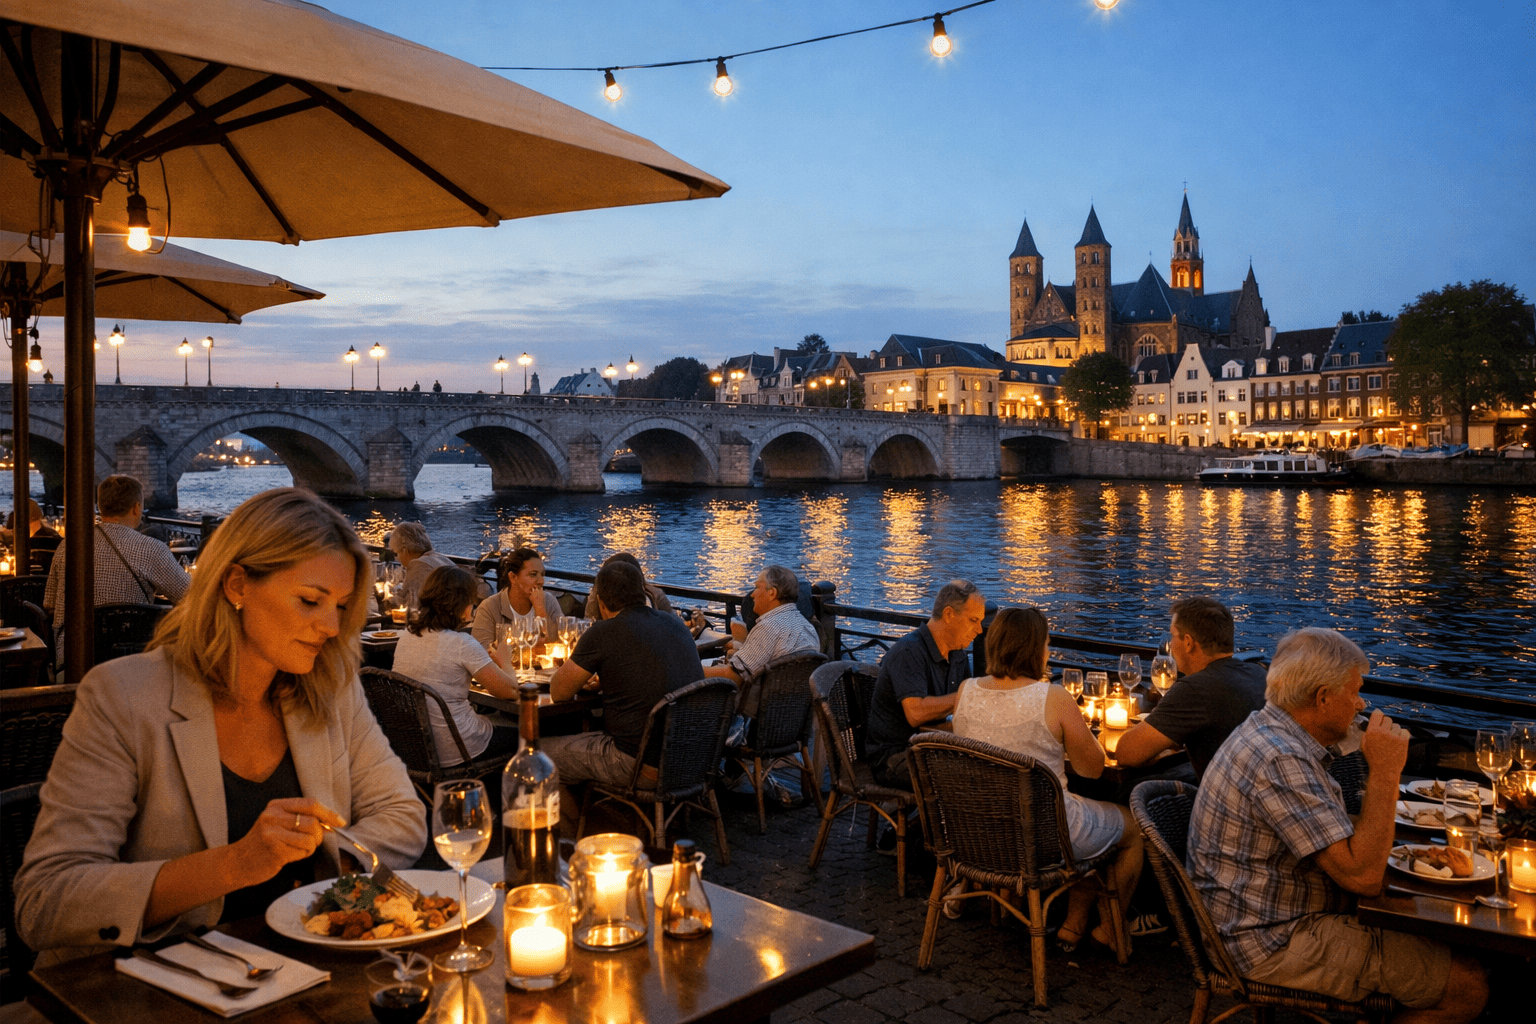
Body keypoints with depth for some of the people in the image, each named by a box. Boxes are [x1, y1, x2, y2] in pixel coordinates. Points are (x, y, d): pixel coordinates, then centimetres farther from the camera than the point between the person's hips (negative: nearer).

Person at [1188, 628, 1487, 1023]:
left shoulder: (1268, 733, 8)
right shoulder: (1280, 760, -27)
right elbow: (1362, 875, -27)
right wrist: (1384, 771, -21)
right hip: (1275, 943, -11)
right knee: (1467, 987, -7)